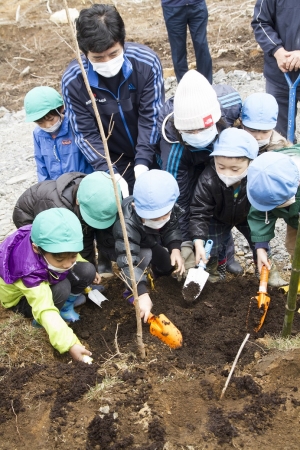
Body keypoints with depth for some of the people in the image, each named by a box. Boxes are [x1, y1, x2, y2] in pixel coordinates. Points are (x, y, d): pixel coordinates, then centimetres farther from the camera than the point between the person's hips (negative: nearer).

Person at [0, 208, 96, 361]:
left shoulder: (55, 243, -27)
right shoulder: (30, 272, -44)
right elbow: (45, 311, -48)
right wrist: (70, 344, -54)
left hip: (48, 278, 6)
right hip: (21, 297, -6)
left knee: (87, 271, -18)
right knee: (62, 289, -36)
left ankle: (67, 304, 4)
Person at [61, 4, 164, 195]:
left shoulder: (147, 62, -22)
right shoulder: (72, 81, -20)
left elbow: (151, 116, -18)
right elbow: (86, 133, -16)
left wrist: (143, 163, -28)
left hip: (152, 154, 0)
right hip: (113, 162, 0)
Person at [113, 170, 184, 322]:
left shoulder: (168, 208, -30)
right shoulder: (127, 225, -47)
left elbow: (172, 228, -9)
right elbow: (128, 261, -53)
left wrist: (175, 249, -28)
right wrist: (142, 294, -61)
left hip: (154, 243, 5)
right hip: (129, 247, -5)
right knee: (144, 255, -35)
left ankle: (155, 273, 16)